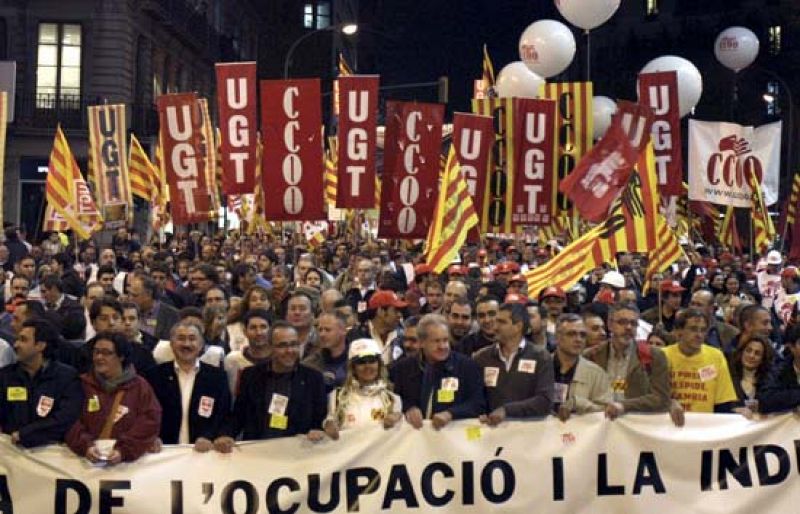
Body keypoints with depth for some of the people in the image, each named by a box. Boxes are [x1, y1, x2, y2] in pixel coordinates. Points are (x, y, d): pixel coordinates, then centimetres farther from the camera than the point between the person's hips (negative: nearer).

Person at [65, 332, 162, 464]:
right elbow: (71, 422, 2)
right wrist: (86, 446, -16)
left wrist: (124, 451, -16)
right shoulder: (83, 384, 12)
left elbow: (149, 423, -1)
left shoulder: (140, 386, 10)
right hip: (88, 459, 0)